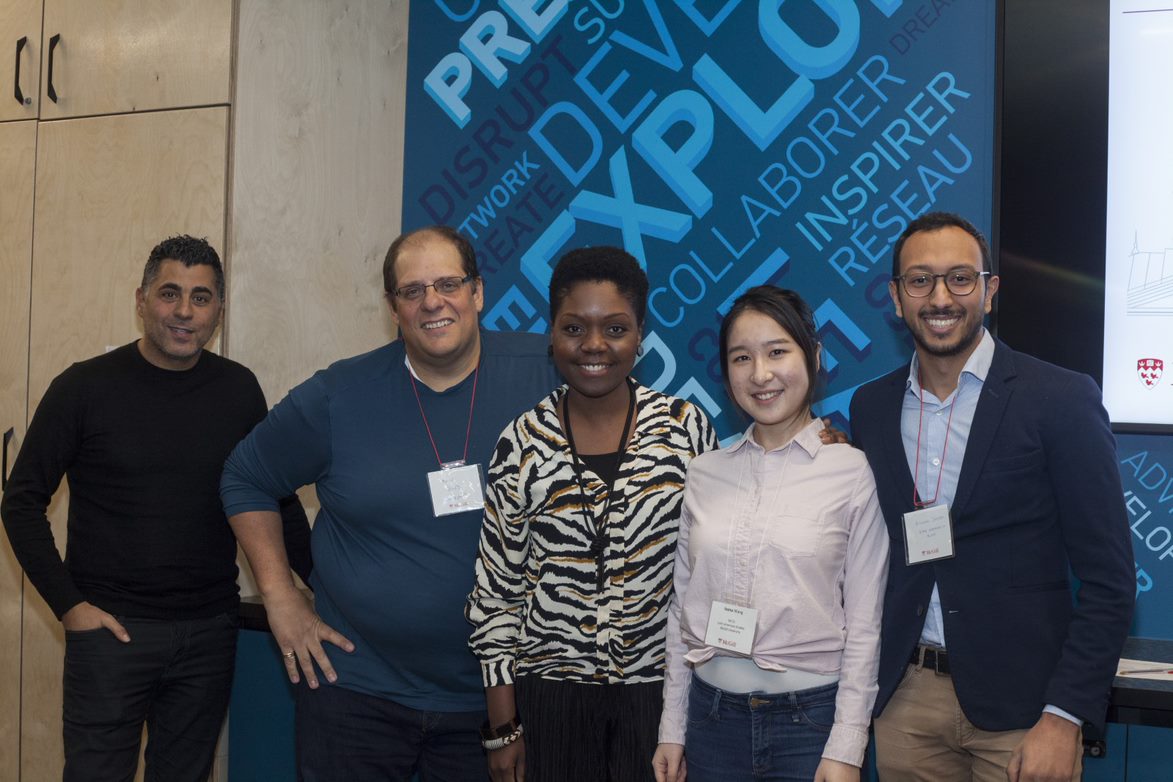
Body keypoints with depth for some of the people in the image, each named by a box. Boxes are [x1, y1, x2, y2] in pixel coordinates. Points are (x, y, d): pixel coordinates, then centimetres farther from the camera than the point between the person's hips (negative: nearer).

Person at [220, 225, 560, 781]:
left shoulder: (546, 374, -8)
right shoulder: (339, 397, -4)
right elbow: (244, 480, 8)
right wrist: (280, 597, 1)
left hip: (494, 696, 0)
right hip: (356, 689, 1)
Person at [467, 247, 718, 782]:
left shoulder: (686, 427, -4)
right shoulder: (521, 444, -4)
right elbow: (495, 594, -1)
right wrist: (503, 728, -1)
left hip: (659, 684, 0)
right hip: (550, 687, 0)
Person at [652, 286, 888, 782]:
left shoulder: (851, 471, -6)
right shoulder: (703, 473, 3)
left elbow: (864, 624, -4)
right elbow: (682, 606, 8)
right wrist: (672, 728, 8)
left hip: (811, 718, -3)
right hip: (713, 714, 3)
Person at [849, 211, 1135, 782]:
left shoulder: (1063, 399, -8)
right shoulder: (870, 406, 4)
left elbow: (1108, 578, -8)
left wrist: (1064, 718, -13)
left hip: (1020, 706, -3)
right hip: (903, 700, 4)